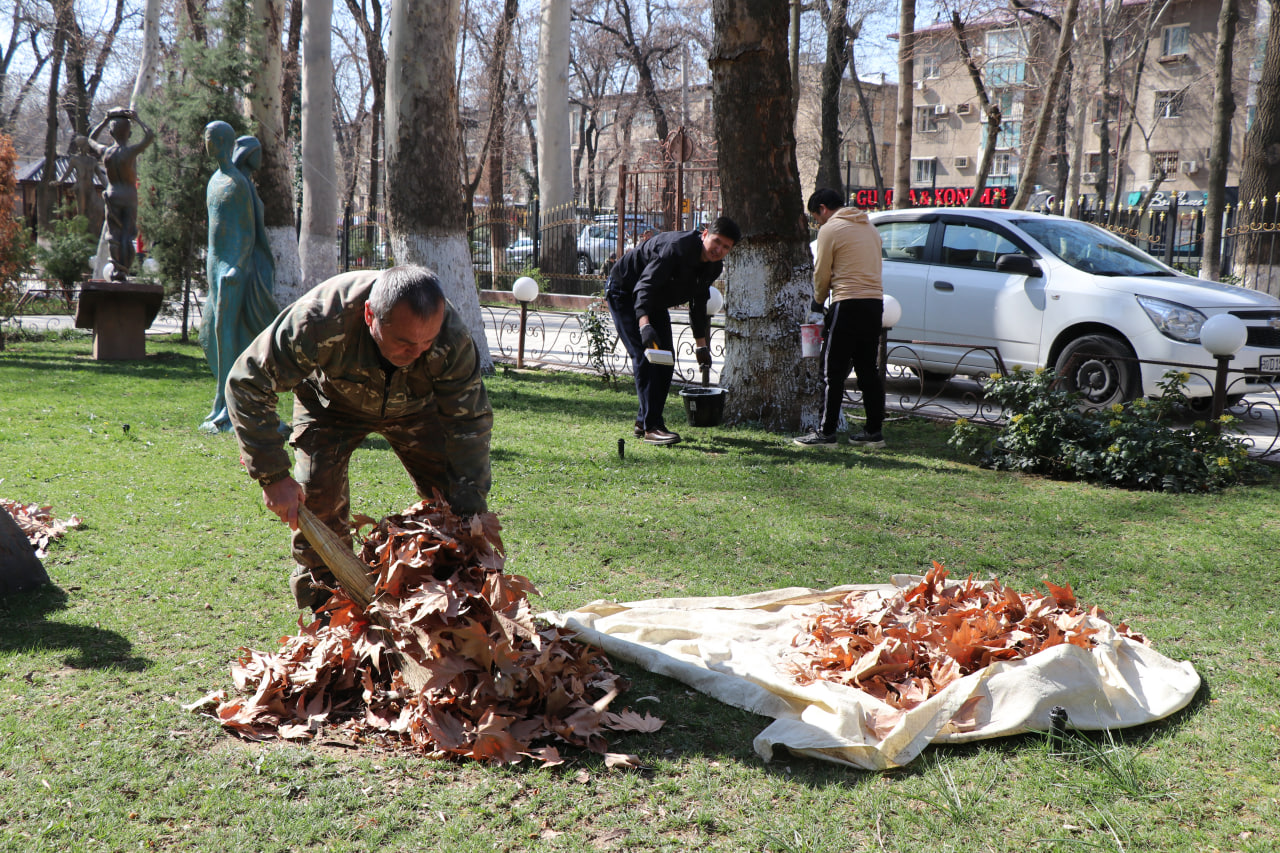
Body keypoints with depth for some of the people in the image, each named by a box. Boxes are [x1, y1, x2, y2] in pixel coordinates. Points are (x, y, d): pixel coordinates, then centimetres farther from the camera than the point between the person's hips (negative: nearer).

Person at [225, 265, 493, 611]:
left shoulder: (452, 337, -37)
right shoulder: (319, 321, -43)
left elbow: (470, 423, -24)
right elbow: (247, 384, -33)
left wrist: (469, 510, -29)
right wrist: (273, 476, -37)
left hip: (415, 406, 1)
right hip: (330, 401, -1)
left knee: (457, 501, -10)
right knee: (316, 496, -16)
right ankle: (322, 612, 4)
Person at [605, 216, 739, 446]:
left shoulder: (713, 266, -5)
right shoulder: (678, 247, -33)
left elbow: (698, 304, 11)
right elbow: (645, 285, -42)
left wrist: (701, 344, 13)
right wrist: (644, 324, -57)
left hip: (655, 301, 9)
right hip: (624, 293, -9)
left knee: (665, 359, 3)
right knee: (645, 358, -18)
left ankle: (644, 421, 12)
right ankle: (651, 427, -19)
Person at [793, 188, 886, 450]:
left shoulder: (830, 229, -5)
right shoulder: (870, 227, 19)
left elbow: (822, 274, -3)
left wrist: (817, 301, 15)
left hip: (848, 303, -8)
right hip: (875, 301, 8)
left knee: (833, 372, -3)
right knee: (868, 370, 11)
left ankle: (826, 433, -3)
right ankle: (874, 432, 12)